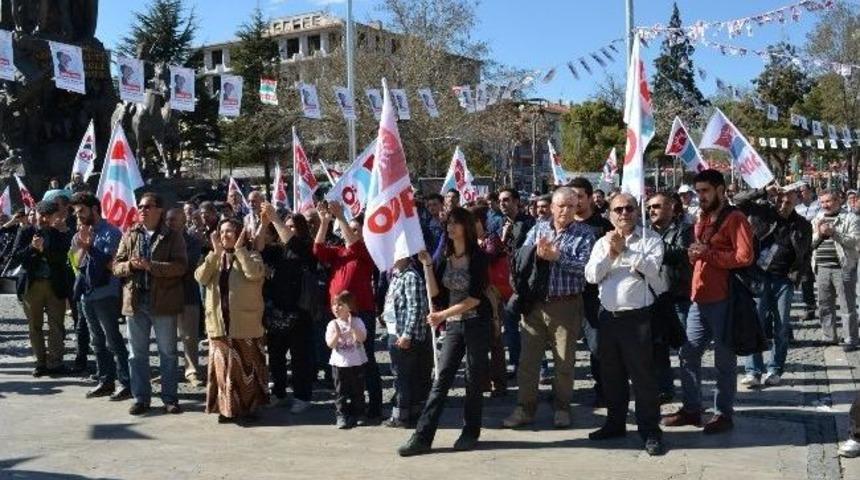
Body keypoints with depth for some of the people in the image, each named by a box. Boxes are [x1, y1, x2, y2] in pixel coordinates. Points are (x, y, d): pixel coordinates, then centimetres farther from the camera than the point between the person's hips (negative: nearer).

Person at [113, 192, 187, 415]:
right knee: (137, 353, 8)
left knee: (168, 352, 5)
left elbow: (180, 266, -13)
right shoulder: (129, 236, 11)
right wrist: (131, 265, -13)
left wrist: (150, 265, -21)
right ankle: (141, 398, 17)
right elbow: (116, 266, 8)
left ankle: (170, 398, 14)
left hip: (163, 301, -3)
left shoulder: (172, 237, -1)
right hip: (135, 301, 4)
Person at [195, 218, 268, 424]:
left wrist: (239, 248, -16)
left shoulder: (251, 256, -1)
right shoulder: (213, 258, 13)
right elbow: (200, 277, -5)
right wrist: (216, 252, -11)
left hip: (245, 323, -4)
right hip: (219, 322, 4)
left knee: (246, 367, 3)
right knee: (223, 366, 6)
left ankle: (248, 407, 12)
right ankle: (227, 408, 15)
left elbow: (255, 273, -24)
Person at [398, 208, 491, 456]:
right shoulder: (445, 259, 10)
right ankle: (422, 437, -4)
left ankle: (470, 433, 15)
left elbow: (475, 297, -12)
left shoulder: (478, 257, -5)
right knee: (441, 379, -1)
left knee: (474, 380, 3)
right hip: (453, 325, 4)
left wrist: (443, 314, -15)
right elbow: (435, 293, 3)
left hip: (476, 323, -4)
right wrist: (427, 265, -6)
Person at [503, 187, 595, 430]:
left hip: (566, 305, -3)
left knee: (564, 360, 7)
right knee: (528, 358, 5)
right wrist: (538, 252, -16)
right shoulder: (538, 229, 10)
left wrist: (557, 256, -19)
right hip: (535, 302, 3)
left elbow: (584, 266, -14)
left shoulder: (584, 234, 0)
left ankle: (562, 408, 21)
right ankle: (525, 408, 15)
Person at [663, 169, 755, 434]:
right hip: (699, 297, 9)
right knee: (688, 354, 10)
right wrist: (695, 255, 8)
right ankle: (691, 409, 21)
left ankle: (723, 414, 12)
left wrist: (709, 254, -17)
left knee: (724, 360, 2)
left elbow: (745, 256, -19)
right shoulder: (702, 220, 19)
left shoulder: (734, 218, -8)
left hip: (723, 299, -8)